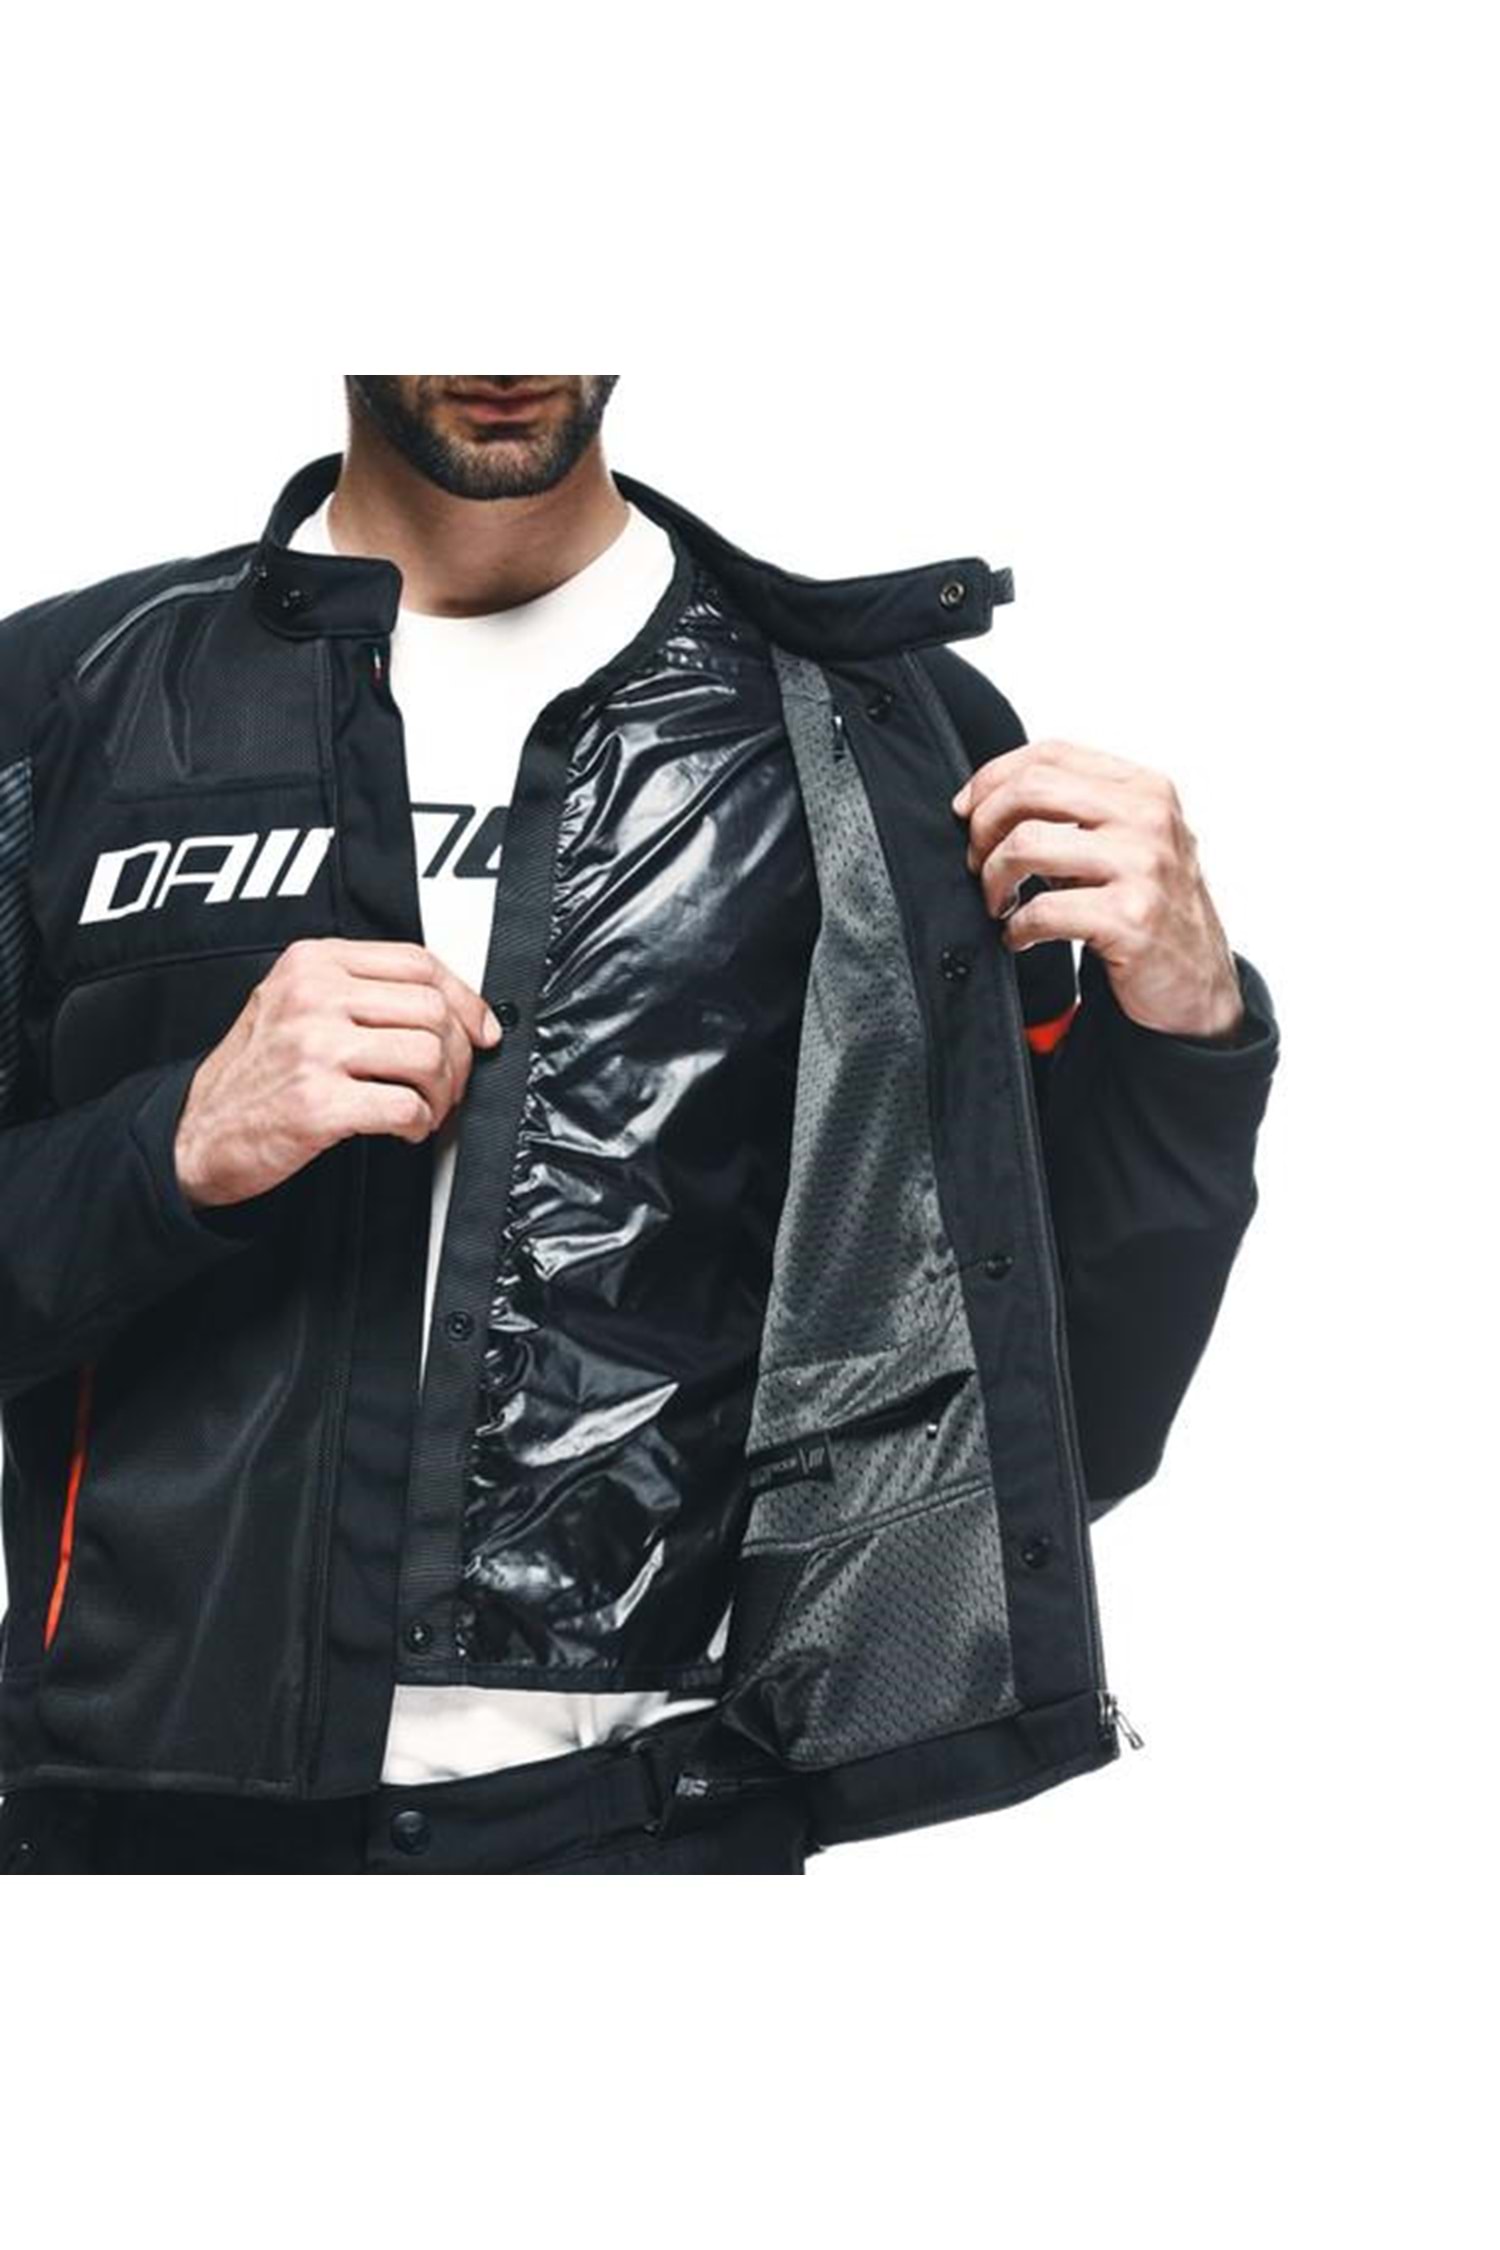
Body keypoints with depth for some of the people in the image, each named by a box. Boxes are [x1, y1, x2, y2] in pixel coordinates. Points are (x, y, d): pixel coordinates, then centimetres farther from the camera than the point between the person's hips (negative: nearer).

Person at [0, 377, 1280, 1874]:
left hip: (652, 1821, 0)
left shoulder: (887, 740, 0)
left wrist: (1187, 1032, -14)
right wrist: (182, 1151, -15)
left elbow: (1056, 1437, 1)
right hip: (145, 1812, 1)